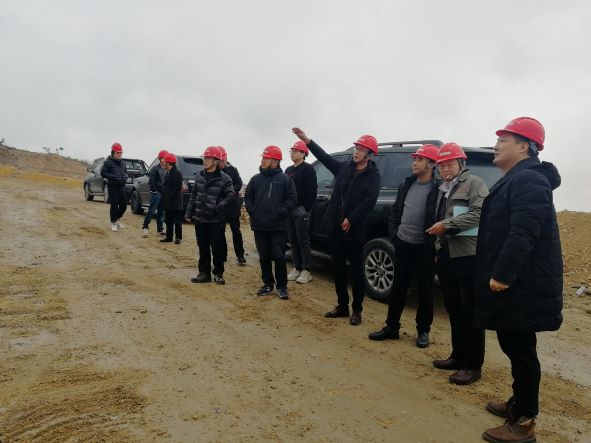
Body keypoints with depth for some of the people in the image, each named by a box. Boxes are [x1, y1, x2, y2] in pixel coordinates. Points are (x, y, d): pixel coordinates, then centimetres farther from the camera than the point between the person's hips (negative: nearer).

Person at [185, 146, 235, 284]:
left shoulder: (224, 178, -9)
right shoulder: (199, 176, 7)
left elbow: (230, 196, -11)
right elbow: (193, 195, 12)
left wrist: (218, 208, -18)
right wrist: (189, 213, 11)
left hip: (216, 220, -5)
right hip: (200, 218, 5)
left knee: (217, 248, 3)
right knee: (203, 248, 12)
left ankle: (218, 273, 18)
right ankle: (204, 273, 23)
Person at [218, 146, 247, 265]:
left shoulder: (232, 170, -2)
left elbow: (239, 184, -4)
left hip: (232, 205, -1)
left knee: (236, 230, 3)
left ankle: (240, 255, 10)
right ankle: (223, 254, 21)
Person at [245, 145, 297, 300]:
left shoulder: (284, 179, -2)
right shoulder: (256, 179, 8)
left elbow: (292, 199, -4)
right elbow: (247, 197, 13)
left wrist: (280, 213, -12)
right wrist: (252, 212, 0)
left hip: (278, 226, -4)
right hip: (259, 226, 4)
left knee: (279, 257, -1)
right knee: (264, 257, 11)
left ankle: (282, 286, 12)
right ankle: (268, 283, 24)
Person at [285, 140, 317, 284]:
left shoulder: (308, 169, -6)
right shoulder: (288, 170, 19)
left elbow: (311, 191, -13)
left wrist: (306, 208, -18)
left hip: (301, 210, -8)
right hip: (289, 210, 8)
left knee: (303, 241, -5)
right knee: (293, 241, 10)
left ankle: (306, 271, 1)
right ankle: (296, 268, 18)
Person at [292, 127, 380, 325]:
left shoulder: (373, 175, -5)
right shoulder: (344, 167, 10)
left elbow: (368, 201, -15)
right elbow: (325, 157, 6)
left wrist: (350, 220, -17)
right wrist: (307, 140, -2)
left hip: (355, 230, -5)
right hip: (335, 227, 5)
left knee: (356, 270, 5)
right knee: (338, 268, 13)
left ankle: (357, 310, 18)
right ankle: (342, 305, 27)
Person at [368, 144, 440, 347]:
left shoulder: (438, 189, -11)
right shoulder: (406, 185, 9)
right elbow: (394, 211, 16)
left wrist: (433, 244, -14)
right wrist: (393, 233, 7)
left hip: (424, 248, -5)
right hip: (403, 244, 5)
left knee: (424, 291, 8)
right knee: (398, 288, 12)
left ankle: (423, 331, 23)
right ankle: (391, 327, 23)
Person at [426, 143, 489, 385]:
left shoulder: (474, 183, -4)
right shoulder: (444, 190, 21)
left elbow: (478, 214, -18)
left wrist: (446, 225, -18)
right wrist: (439, 250, 19)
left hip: (468, 256, -8)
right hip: (447, 256, 8)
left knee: (470, 311, -2)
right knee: (453, 310, 14)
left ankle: (473, 365, 6)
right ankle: (458, 356, 26)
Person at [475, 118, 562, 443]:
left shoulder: (529, 180, -17)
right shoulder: (515, 180, 17)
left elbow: (523, 234, -27)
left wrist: (502, 275, -26)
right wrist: (497, 275, 22)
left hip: (520, 286, -10)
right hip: (511, 282, 10)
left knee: (521, 350, 0)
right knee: (513, 346, 20)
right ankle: (518, 403, 35)